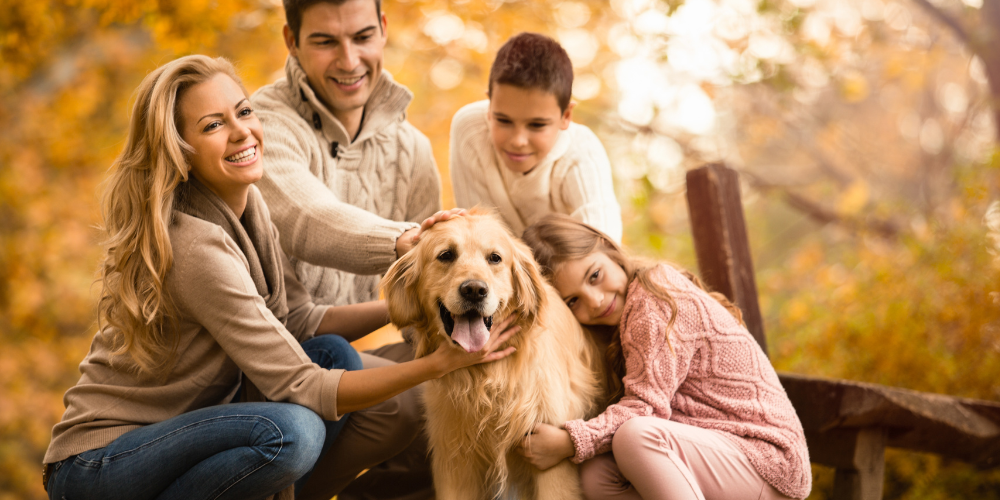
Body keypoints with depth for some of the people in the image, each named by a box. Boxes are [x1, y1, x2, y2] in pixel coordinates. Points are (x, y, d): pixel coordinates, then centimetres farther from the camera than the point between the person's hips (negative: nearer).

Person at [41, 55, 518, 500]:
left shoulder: (246, 202, 1)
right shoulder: (196, 247, -26)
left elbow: (297, 321, 6)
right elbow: (298, 387, -25)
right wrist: (439, 362, -29)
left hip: (178, 427, 9)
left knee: (334, 353, -4)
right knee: (292, 431, -30)